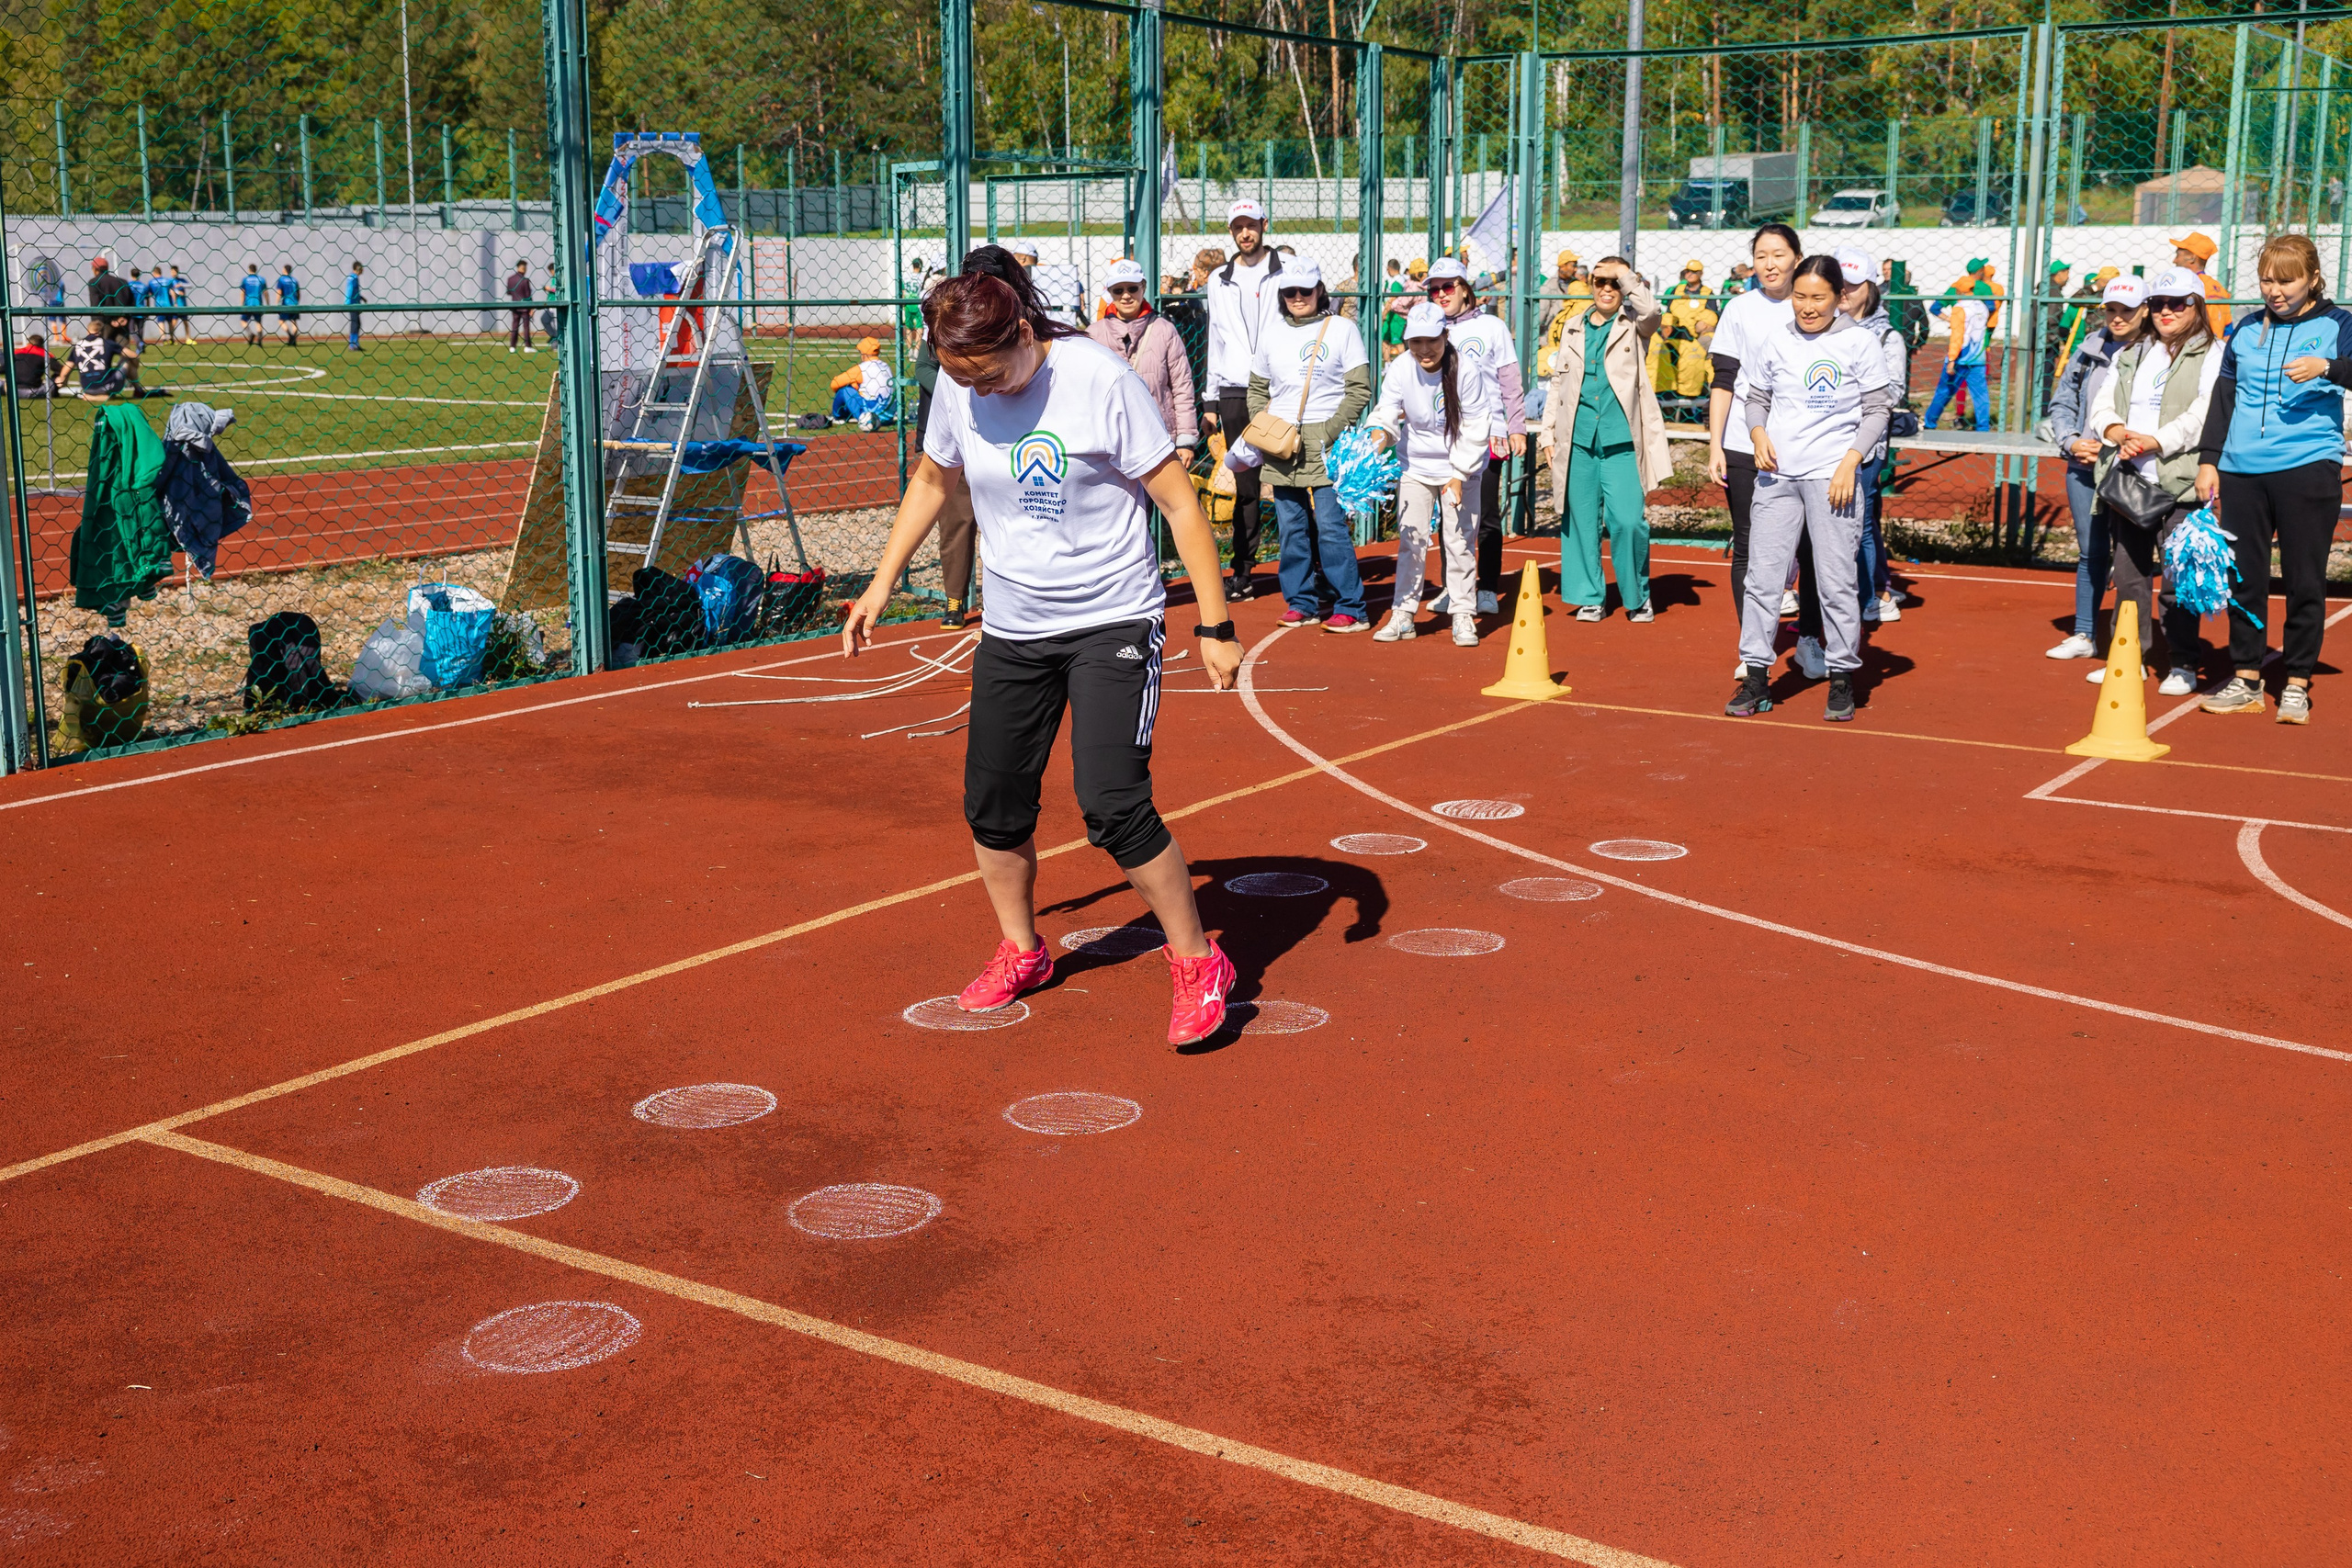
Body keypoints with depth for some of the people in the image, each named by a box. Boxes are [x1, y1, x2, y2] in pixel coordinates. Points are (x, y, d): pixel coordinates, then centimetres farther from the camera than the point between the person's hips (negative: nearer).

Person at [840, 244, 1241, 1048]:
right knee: (992, 804, 7)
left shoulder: (1100, 379, -18)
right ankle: (1021, 951, 32)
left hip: (1112, 621, -5)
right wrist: (880, 585, 16)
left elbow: (1179, 502, -12)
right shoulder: (958, 387, -3)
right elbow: (931, 479, 17)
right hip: (1011, 627, 5)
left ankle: (1197, 963, 3)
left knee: (1112, 804, -16)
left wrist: (1215, 626, -13)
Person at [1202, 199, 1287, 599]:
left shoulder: (1285, 273, 6)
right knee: (1244, 485, 2)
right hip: (1234, 392, 3)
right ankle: (1243, 570, 6)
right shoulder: (1219, 280, 16)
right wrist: (1210, 399, 13)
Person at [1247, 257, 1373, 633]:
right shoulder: (1271, 333, 13)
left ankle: (1350, 608, -3)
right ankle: (1301, 603, 15)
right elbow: (1258, 389, 20)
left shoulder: (1342, 330, 1)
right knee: (1291, 528, 6)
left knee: (1330, 527, -9)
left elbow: (1360, 390, -3)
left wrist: (1329, 433, -12)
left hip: (1325, 443, -5)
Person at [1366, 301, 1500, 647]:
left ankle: (1463, 615, 10)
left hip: (1461, 467, -2)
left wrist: (1458, 476, -15)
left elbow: (1474, 429, -13)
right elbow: (1387, 413, -15)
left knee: (1460, 541, 0)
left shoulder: (1465, 370, -17)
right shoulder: (1399, 369, -11)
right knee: (1410, 538, 1)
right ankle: (1403, 615, 8)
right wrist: (1380, 433, -39)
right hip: (1415, 465, 2)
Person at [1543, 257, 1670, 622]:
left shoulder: (1633, 325, 7)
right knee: (1582, 521, 5)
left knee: (1628, 521, -10)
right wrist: (1550, 432, 14)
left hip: (1621, 440, -3)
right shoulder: (1574, 328, 16)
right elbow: (1558, 382, 20)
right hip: (1578, 440, 3)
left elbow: (1652, 311, -18)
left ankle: (1637, 597, 8)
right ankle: (1589, 598, 17)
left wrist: (1624, 274, -10)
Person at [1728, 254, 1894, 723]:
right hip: (1776, 474, 3)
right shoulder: (1777, 341, 8)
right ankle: (1755, 680, 8)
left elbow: (1877, 410, 1)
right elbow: (1754, 396, 17)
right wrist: (1759, 433, -3)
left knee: (1837, 582, -2)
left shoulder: (1858, 342, -1)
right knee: (1763, 575, 1)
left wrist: (1850, 462, -9)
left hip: (1833, 477, -3)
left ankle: (1842, 680, 11)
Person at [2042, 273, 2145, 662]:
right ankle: (2083, 636, 23)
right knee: (2090, 553, 13)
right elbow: (2062, 402, 15)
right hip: (2083, 468, 5)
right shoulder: (2088, 350, 10)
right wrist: (2071, 442, -1)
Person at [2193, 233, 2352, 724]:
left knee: (2304, 580, 0)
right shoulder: (2247, 330, 15)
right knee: (2243, 577, 6)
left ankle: (2297, 684, 8)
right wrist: (2208, 459, 12)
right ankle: (2246, 679, 16)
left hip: (2308, 468, -4)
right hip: (2242, 470, 4)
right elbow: (2223, 397, 18)